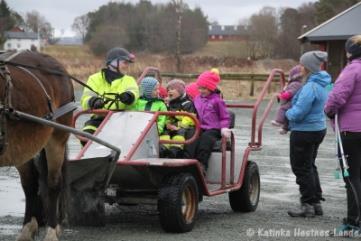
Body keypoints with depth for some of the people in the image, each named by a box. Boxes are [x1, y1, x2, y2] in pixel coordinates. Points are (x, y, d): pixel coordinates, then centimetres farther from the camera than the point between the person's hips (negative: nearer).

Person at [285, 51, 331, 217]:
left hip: (304, 132, -10)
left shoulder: (310, 87, -23)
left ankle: (308, 205, 6)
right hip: (318, 129, 10)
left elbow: (298, 113, -25)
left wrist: (288, 113, -3)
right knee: (309, 167, 20)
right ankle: (316, 203, 26)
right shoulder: (321, 84, 8)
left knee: (301, 168, 1)